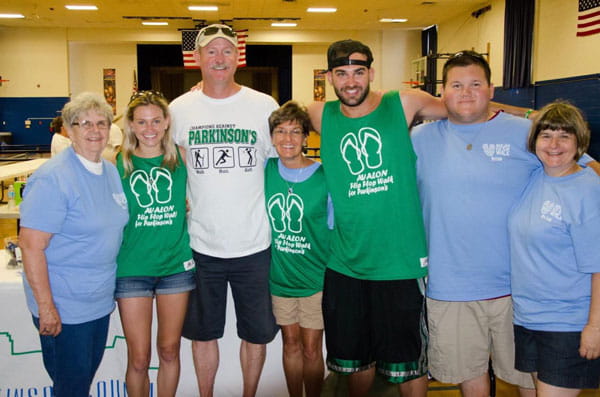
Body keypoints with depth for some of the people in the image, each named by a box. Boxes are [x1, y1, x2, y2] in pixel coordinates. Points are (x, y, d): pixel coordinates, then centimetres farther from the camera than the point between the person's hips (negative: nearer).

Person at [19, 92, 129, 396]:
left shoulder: (112, 171, 5)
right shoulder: (54, 178, -19)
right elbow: (31, 245, -21)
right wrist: (46, 308, -21)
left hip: (100, 300, 7)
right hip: (63, 309, -7)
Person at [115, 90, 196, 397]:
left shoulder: (181, 159, -1)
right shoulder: (117, 164, -3)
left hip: (177, 265, 1)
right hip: (132, 270, -1)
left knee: (169, 351, 14)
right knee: (138, 360, 5)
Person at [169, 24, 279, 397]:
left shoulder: (265, 106, -2)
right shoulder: (179, 109, 2)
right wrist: (182, 209, 3)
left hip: (254, 244, -1)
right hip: (201, 244, 1)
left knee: (256, 333, 12)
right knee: (203, 333, 15)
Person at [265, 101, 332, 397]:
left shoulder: (324, 177, -11)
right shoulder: (266, 170, -3)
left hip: (315, 278, -3)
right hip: (279, 275, 3)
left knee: (312, 349, 7)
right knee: (291, 344, 15)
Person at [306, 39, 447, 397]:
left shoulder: (402, 104, -3)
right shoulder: (322, 116, 3)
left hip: (401, 261, -2)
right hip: (345, 263, 3)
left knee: (408, 361, 11)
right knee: (355, 357, 20)